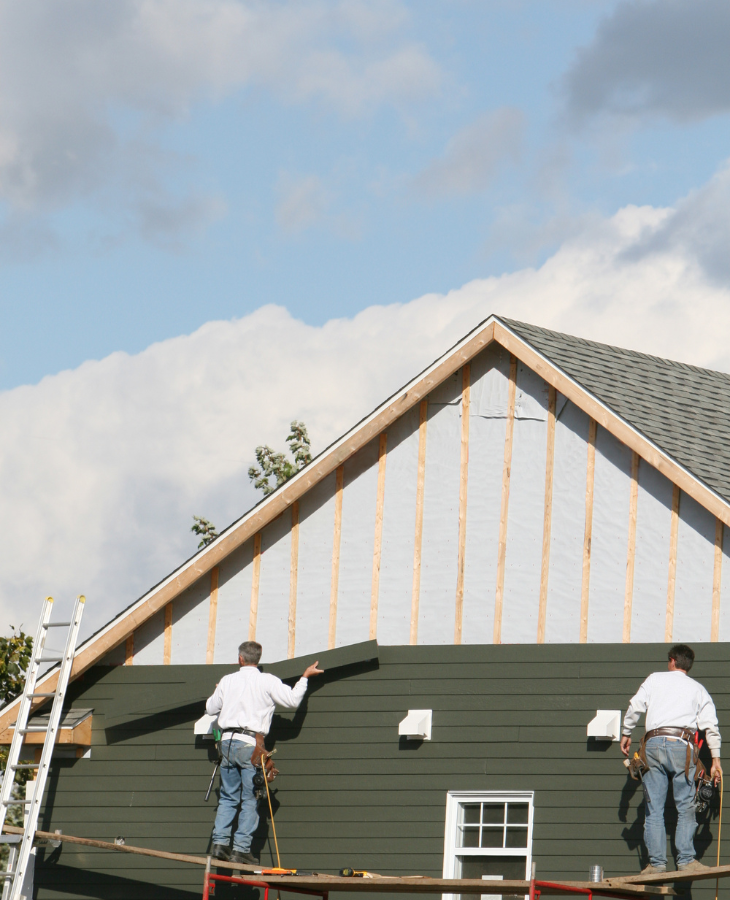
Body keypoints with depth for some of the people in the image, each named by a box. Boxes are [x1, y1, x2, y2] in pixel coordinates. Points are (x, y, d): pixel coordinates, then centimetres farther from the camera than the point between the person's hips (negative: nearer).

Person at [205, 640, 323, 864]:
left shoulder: (228, 681, 9)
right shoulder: (268, 682, -1)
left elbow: (211, 708, 18)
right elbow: (292, 700, 1)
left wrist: (217, 693, 40)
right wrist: (305, 677, 13)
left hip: (228, 742, 4)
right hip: (251, 744, -4)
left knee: (228, 797, 13)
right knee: (250, 800, 0)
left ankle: (219, 842, 4)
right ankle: (241, 848, -5)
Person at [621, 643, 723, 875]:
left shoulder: (655, 679, 16)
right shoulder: (697, 689, 17)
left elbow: (635, 708, 8)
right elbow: (710, 725, 9)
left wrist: (626, 734, 20)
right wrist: (715, 759, 10)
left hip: (653, 743, 1)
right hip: (681, 745, -1)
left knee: (654, 808, 1)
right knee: (685, 806, 0)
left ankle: (656, 861, -3)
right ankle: (686, 859, -10)